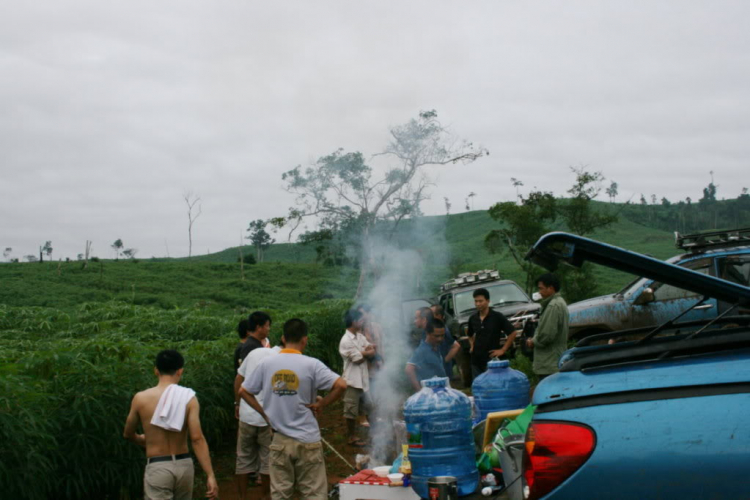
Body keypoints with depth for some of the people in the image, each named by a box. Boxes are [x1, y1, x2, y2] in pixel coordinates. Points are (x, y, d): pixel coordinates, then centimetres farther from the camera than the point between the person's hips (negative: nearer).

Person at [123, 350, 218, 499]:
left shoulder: (141, 398, -5)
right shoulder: (188, 398, -7)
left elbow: (128, 434, 10)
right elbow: (197, 438, -14)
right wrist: (210, 476, -13)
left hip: (157, 468, -2)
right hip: (184, 465, 2)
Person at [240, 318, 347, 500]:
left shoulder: (266, 363, 0)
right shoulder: (311, 365, -11)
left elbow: (243, 391, 7)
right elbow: (341, 386, -19)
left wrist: (264, 413, 9)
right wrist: (321, 404, -6)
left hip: (280, 441, 3)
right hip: (307, 441, -3)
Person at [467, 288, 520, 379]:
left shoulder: (497, 317, -7)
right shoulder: (473, 318, 7)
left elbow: (513, 333, -6)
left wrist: (503, 350, -8)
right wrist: (472, 345, 10)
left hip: (491, 359, -5)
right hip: (476, 360, 5)